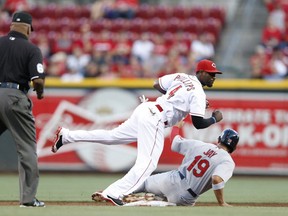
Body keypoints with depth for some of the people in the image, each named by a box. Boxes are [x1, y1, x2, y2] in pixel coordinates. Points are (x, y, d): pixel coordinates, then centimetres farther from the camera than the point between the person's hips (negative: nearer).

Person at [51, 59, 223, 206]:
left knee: (111, 136, 22)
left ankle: (66, 135, 24)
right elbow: (198, 124, -14)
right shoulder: (198, 93, -10)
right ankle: (113, 193, -25)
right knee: (148, 163, -14)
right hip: (155, 119, -9)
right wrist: (215, 119, 4)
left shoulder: (181, 76, 14)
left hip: (145, 108, 9)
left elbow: (157, 84, 25)